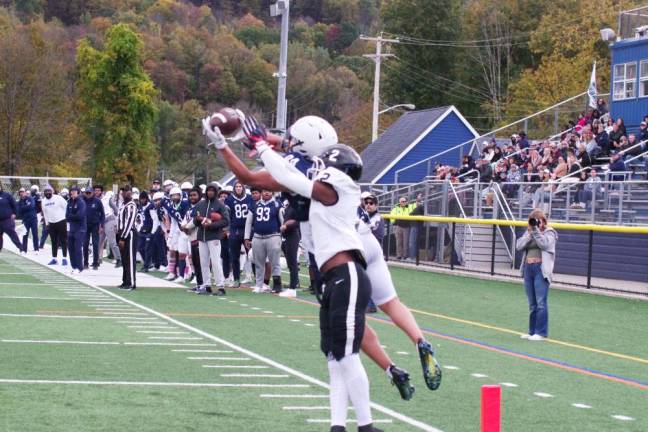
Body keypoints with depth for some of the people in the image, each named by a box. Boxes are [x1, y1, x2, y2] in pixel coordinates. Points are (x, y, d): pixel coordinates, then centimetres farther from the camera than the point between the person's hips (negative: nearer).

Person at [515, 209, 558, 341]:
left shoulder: (549, 232, 1)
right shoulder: (528, 232, 15)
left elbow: (544, 244, -18)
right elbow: (519, 246, 2)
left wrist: (536, 230, -17)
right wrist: (530, 232, -7)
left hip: (541, 269, -6)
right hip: (528, 268, 6)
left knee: (541, 302, -11)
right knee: (532, 303, 10)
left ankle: (541, 332, -9)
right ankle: (532, 331, 16)